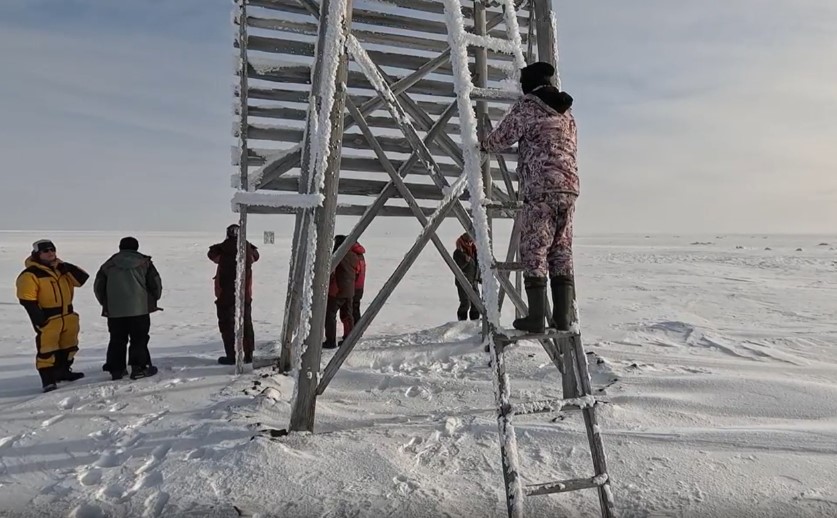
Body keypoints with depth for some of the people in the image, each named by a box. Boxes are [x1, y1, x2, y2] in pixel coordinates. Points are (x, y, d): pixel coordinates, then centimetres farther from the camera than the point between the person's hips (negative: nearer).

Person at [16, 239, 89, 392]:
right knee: (47, 349, -5)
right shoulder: (30, 274, -11)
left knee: (68, 346, 18)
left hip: (68, 317, 7)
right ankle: (48, 380, 0)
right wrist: (39, 319, -19)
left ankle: (63, 371, 34)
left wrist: (66, 266, -9)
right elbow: (27, 300, -15)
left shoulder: (62, 269, 11)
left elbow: (82, 278, 3)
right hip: (48, 319, -7)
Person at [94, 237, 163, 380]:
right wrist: (153, 300, 18)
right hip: (139, 308, -2)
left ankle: (116, 369, 15)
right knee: (139, 339, 3)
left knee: (117, 340, 12)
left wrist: (106, 304, 25)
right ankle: (139, 368, 1)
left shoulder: (109, 264, 11)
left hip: (114, 310, 3)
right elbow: (156, 284, 2)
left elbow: (98, 287, 13)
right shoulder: (144, 262, 3)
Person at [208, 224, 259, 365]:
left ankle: (231, 356, 5)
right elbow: (255, 256, 20)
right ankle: (248, 355, 17)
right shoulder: (248, 247, -4)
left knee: (227, 325, 6)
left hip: (226, 294, -3)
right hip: (245, 294, 3)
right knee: (246, 324, 14)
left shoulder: (222, 248, -10)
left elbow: (211, 254, 12)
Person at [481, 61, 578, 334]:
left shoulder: (526, 106, 0)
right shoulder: (567, 112, 20)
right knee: (562, 253, 8)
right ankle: (563, 317, 9)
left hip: (541, 189, -7)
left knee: (534, 252, -3)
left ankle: (536, 318, -3)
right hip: (569, 188, 7)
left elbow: (501, 138, 3)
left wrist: (483, 144, 24)